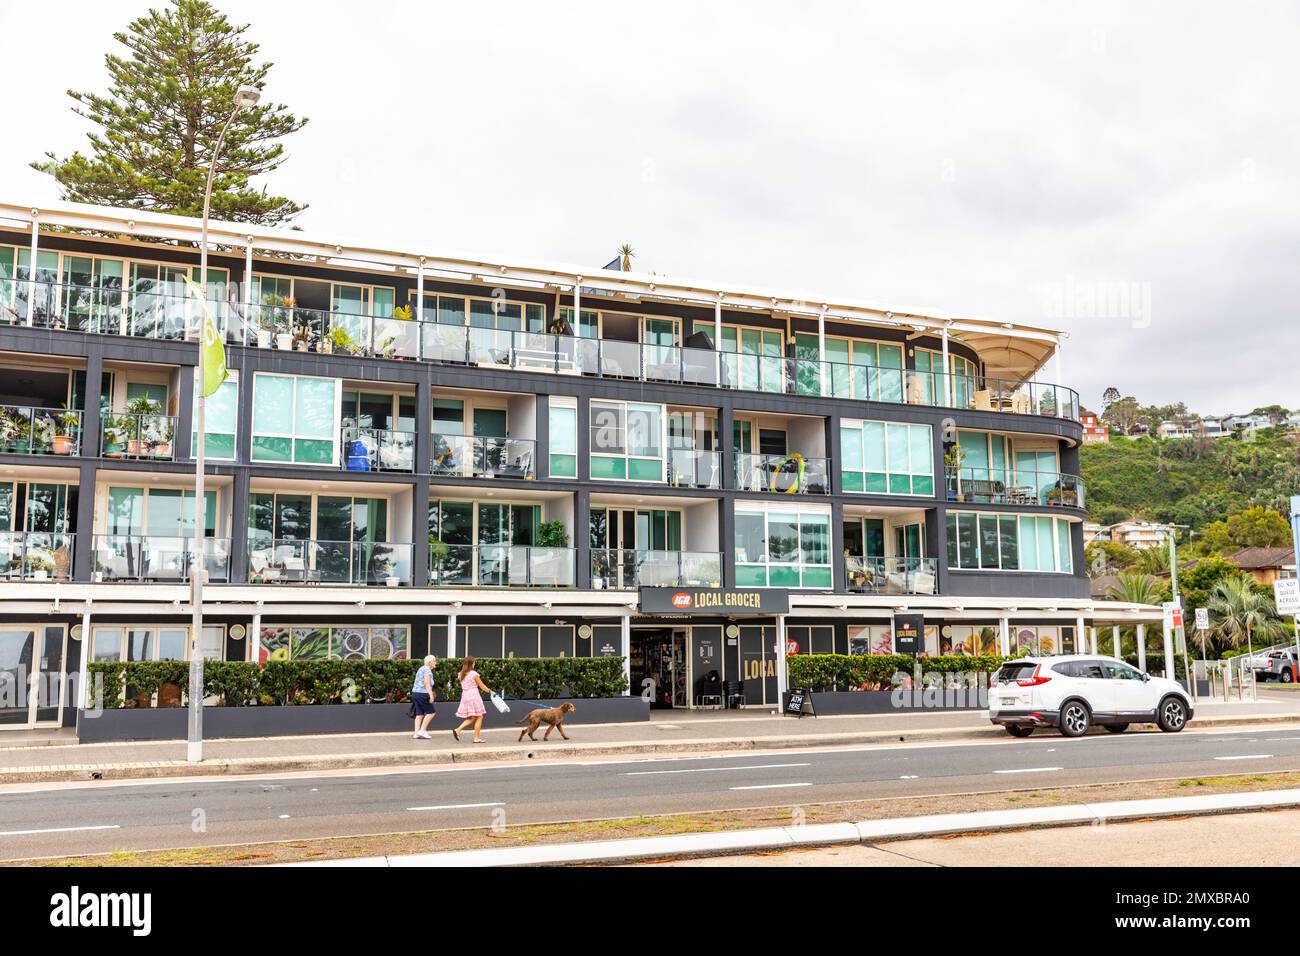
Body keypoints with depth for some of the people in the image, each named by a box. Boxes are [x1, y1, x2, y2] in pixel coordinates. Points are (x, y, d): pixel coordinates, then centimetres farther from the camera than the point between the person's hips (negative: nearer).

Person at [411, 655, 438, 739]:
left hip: (415, 693, 9)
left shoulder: (421, 669, 20)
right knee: (430, 712, -2)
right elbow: (427, 683, -19)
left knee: (419, 714, 7)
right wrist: (431, 695, -23)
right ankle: (422, 730, -4)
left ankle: (417, 732, 3)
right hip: (422, 694, -9)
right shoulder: (427, 670, -10)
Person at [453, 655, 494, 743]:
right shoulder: (474, 674, -10)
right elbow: (482, 686, -3)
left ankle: (458, 730, -1)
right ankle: (477, 738, 2)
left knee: (472, 718, 16)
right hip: (474, 695, -7)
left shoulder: (461, 674, 8)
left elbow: (463, 686, 12)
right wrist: (490, 691, 11)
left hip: (464, 696, 7)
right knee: (479, 717, 4)